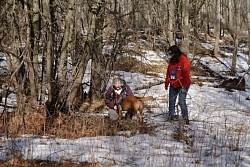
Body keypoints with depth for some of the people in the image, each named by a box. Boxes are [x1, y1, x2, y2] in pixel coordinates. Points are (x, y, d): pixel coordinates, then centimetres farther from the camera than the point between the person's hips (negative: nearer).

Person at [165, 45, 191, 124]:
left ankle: (185, 118, 1)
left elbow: (186, 74, -16)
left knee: (182, 101, -9)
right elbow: (168, 72, 14)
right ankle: (170, 117, 20)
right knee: (171, 101, 9)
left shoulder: (184, 60, -15)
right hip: (173, 85, 7)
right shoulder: (172, 60, 7)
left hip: (182, 85, -7)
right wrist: (166, 83, 11)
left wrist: (184, 87, -17)